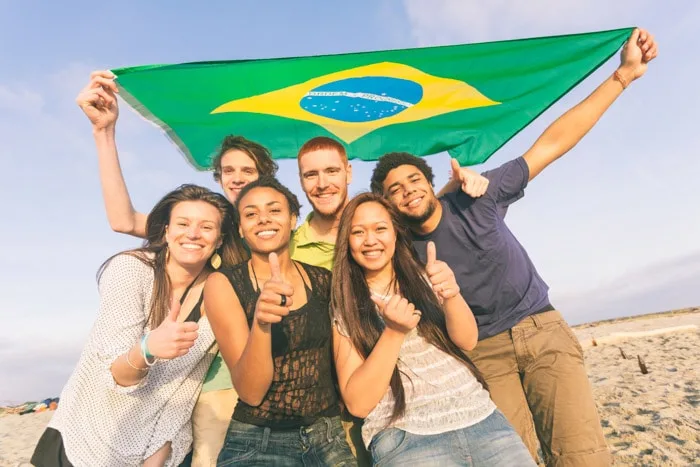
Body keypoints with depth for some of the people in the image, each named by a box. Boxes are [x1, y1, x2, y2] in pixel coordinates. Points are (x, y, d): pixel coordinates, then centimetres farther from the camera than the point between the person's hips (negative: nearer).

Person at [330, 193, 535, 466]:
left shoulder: (421, 278, 8)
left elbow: (467, 341, -5)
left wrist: (451, 296, -24)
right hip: (405, 437, -2)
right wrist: (393, 332, -19)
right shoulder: (343, 307, -2)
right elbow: (357, 403, -7)